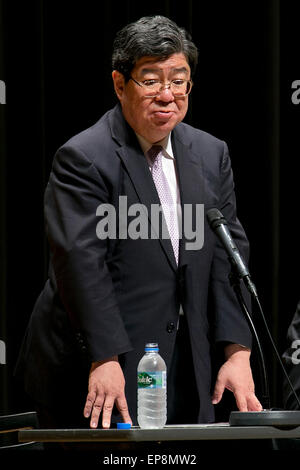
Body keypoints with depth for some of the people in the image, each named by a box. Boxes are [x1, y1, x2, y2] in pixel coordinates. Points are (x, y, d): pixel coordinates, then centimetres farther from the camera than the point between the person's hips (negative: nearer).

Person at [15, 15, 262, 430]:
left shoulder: (211, 155, 10)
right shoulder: (82, 158, -10)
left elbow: (228, 258, 7)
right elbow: (80, 262, -17)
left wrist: (237, 352, -3)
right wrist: (105, 360, -24)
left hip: (184, 373, 6)